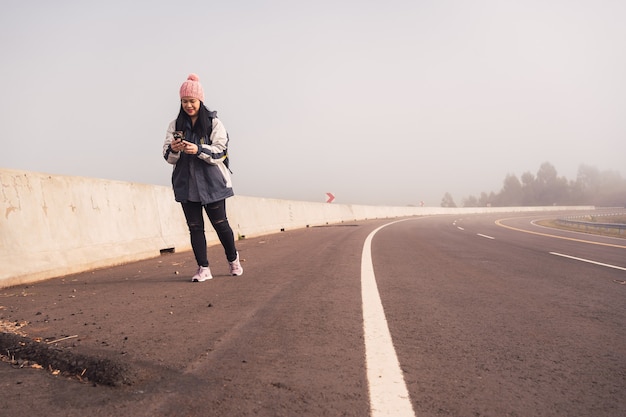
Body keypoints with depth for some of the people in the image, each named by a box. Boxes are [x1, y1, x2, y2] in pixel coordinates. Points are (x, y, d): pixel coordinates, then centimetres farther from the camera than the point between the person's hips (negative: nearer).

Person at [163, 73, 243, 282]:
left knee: (220, 223, 5)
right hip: (186, 182, 3)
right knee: (194, 226, 3)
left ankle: (233, 259, 28)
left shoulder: (214, 123, -2)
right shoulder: (175, 125, 6)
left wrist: (198, 150, -28)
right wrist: (173, 149, -22)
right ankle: (203, 268, 10)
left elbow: (220, 151, -11)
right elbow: (168, 156, 1)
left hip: (211, 182, -3)